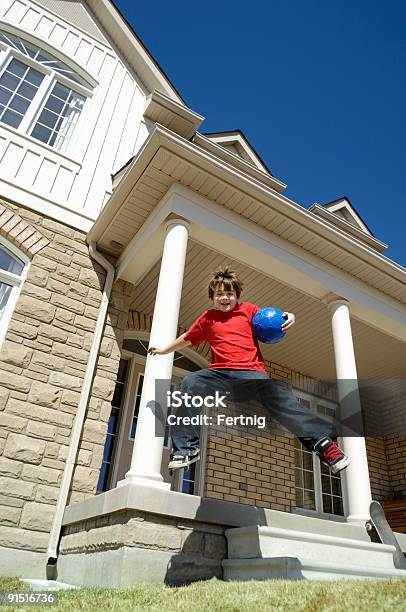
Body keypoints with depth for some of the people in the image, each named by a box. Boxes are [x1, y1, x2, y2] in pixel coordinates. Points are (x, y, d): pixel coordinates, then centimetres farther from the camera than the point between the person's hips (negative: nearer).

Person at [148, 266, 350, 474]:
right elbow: (187, 338, 32)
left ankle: (323, 443, -18)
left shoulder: (248, 309, 17)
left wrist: (288, 317, -5)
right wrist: (164, 350, 38)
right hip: (219, 372, 2)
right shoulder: (207, 318, 21)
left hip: (251, 371, -1)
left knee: (277, 394, -26)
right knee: (189, 383, -24)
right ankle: (186, 448, -16)